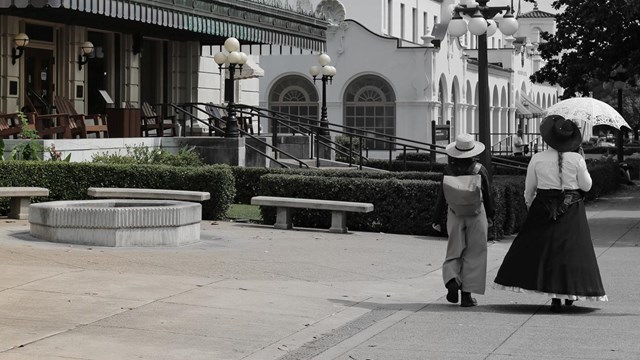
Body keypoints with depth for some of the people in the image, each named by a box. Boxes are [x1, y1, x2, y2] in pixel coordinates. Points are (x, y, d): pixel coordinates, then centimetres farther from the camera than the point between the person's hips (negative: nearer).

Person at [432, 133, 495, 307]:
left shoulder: (449, 171, -9)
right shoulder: (480, 170, -11)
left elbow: (441, 197, -4)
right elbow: (487, 196, -2)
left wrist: (437, 219, 7)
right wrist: (490, 216, 14)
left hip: (455, 216, 1)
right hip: (476, 216, -1)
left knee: (454, 253, 14)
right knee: (474, 254, 7)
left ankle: (452, 281, -12)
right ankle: (467, 294, 5)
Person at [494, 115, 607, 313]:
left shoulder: (537, 158, -5)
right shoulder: (576, 159, -7)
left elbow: (529, 187, 3)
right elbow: (586, 186, 1)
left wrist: (529, 204, 21)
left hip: (543, 209, 1)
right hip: (571, 211, 0)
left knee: (543, 248, 7)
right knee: (569, 250, 9)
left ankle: (555, 298, 3)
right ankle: (570, 292, 13)